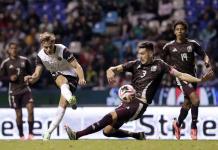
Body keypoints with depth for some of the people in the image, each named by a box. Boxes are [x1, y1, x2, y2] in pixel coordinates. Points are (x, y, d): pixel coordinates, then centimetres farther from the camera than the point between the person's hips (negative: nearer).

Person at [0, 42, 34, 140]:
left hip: (25, 89, 1)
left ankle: (30, 134, -7)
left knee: (30, 109, -14)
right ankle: (21, 135, 18)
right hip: (14, 91, -1)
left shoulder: (24, 60, 5)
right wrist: (10, 78, -14)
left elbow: (29, 72, 16)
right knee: (19, 114, 4)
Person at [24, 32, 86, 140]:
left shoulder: (62, 50, -24)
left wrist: (81, 78, -42)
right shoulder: (40, 55, -12)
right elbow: (37, 74, -18)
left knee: (63, 104, -14)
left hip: (71, 75, -2)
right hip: (57, 75, 2)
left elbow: (76, 66, -24)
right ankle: (70, 97, -69)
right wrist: (31, 79, -42)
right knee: (63, 81, -37)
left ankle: (49, 132, -11)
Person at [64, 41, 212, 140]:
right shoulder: (135, 64, 11)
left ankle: (78, 135, -30)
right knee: (108, 131, 2)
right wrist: (111, 73, -21)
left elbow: (180, 75, -2)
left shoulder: (159, 65, 1)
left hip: (139, 104, -6)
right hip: (128, 102, 6)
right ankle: (138, 135, 18)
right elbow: (114, 69, 4)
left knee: (111, 116, -26)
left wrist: (200, 80, -12)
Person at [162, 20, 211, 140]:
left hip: (192, 75, 4)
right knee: (195, 100, -21)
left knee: (188, 103, 11)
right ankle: (194, 127, -9)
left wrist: (207, 61, -14)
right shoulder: (169, 46, 0)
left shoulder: (192, 44, 5)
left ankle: (178, 124, 35)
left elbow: (204, 55, 7)